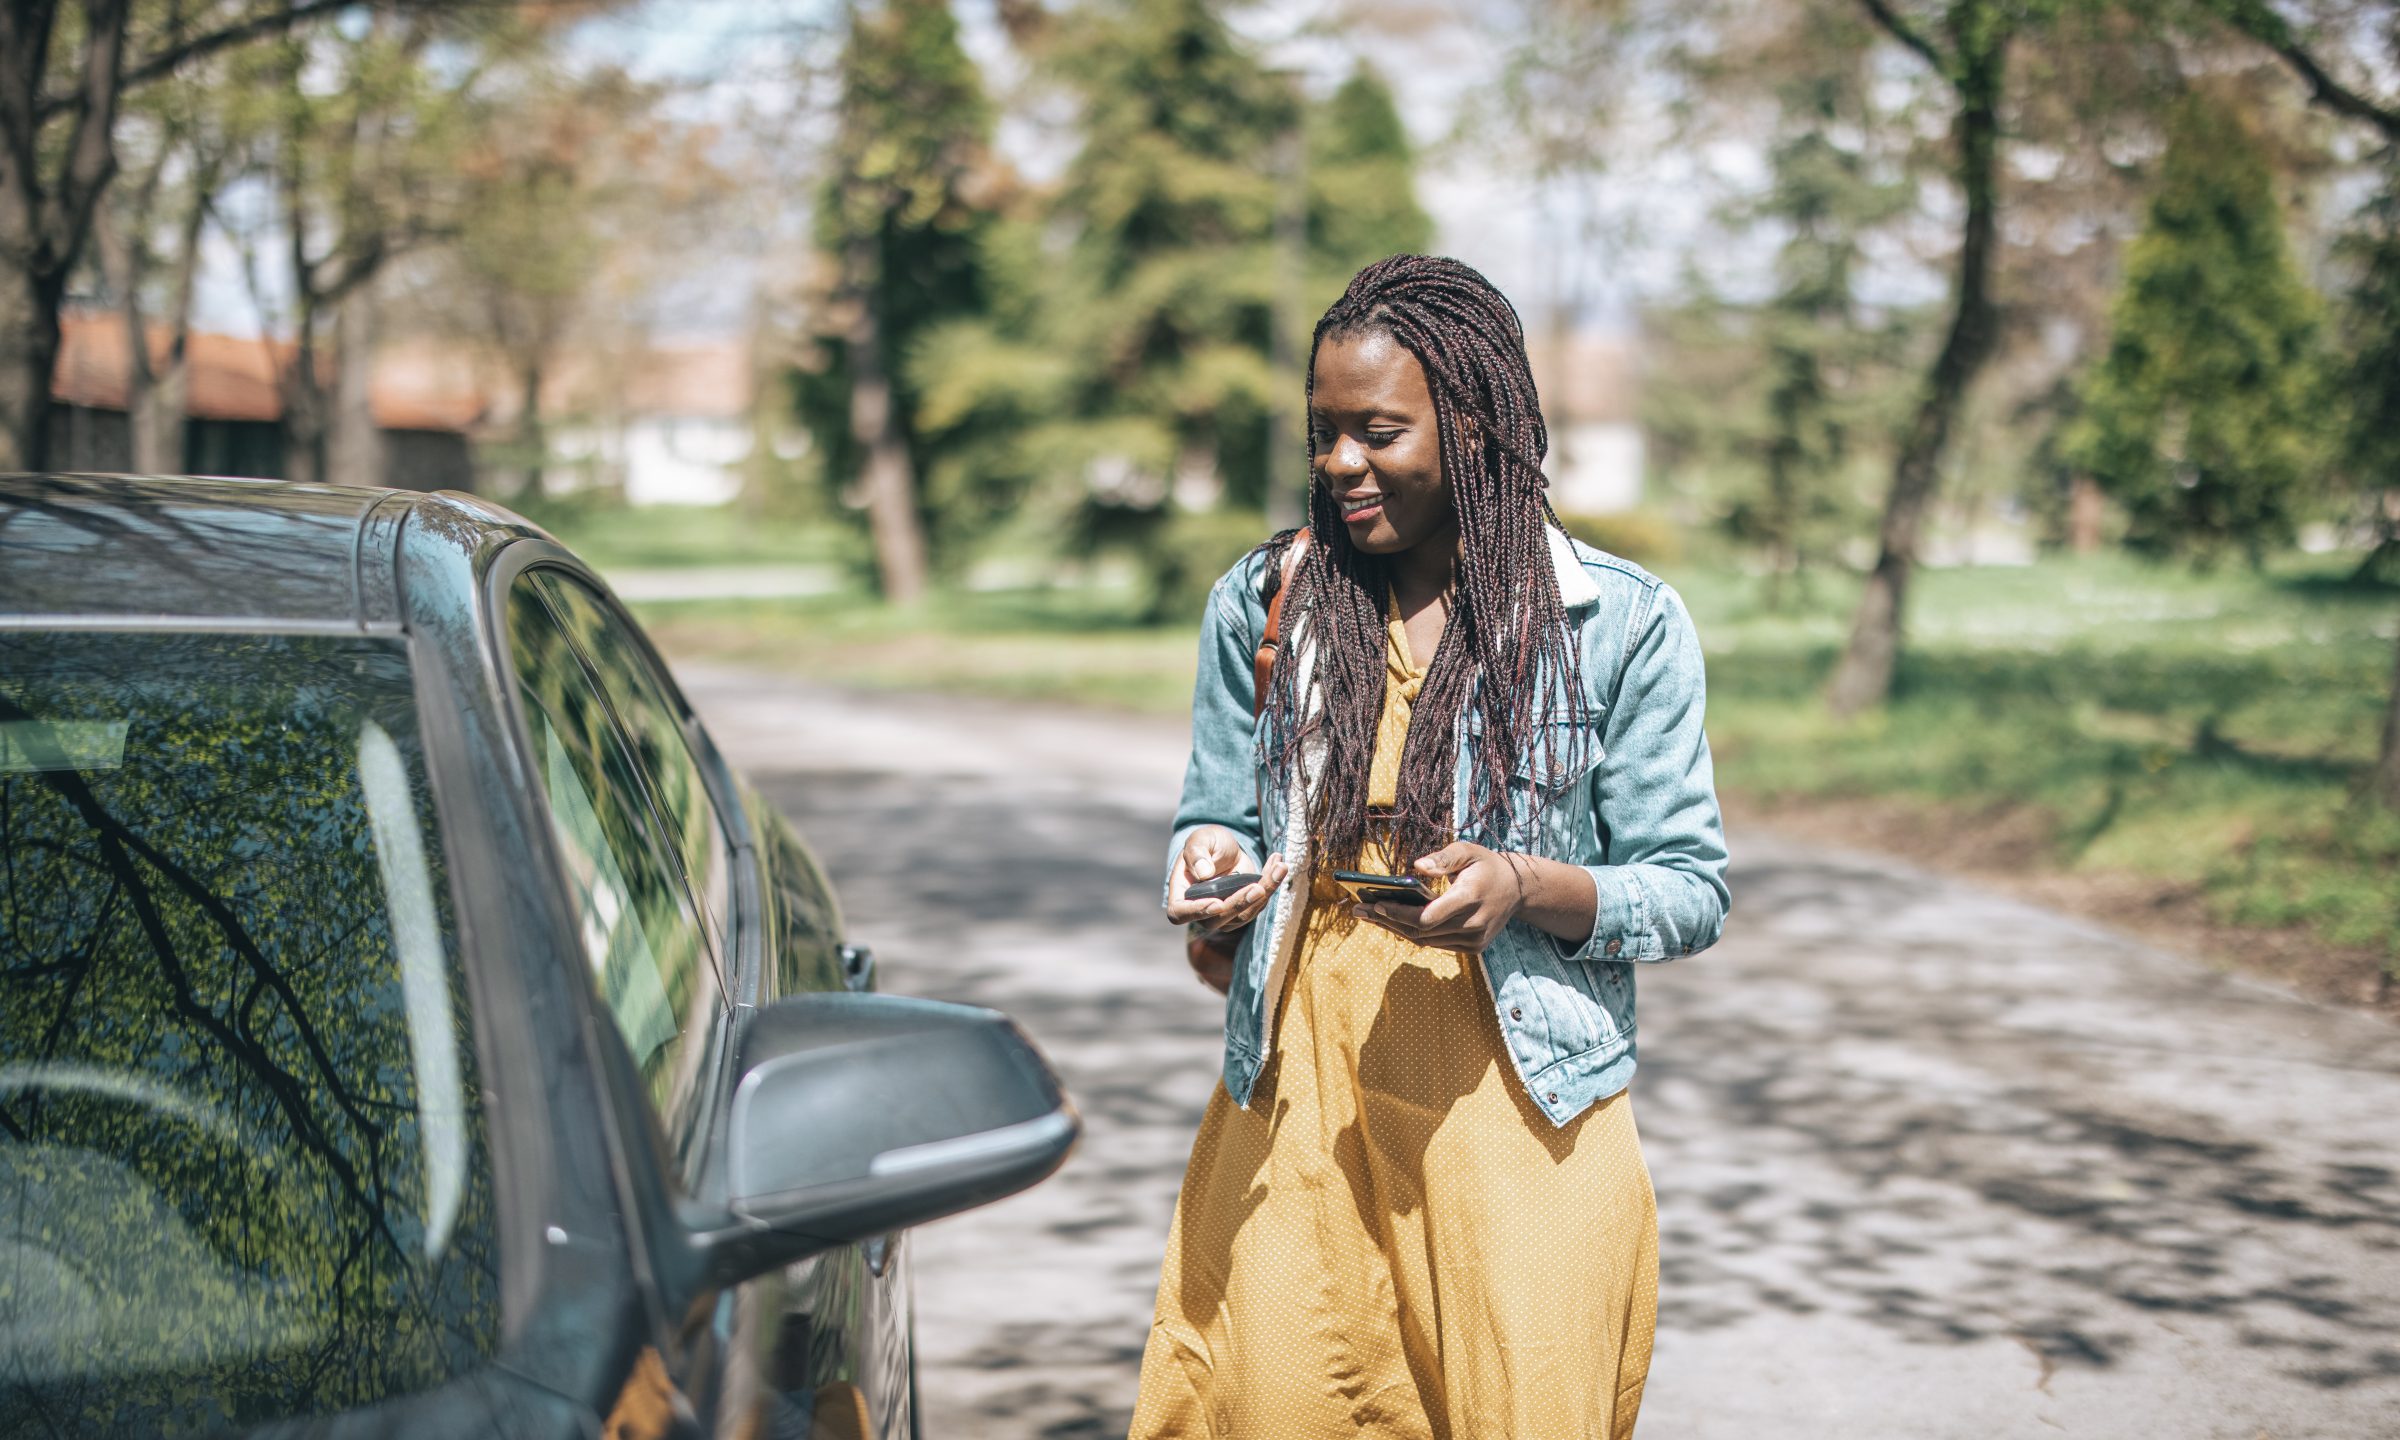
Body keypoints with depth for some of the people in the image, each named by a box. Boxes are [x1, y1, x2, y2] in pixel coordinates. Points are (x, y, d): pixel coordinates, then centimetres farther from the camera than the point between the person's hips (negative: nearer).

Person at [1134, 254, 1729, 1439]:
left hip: (1517, 1114, -2)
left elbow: (1691, 893, 1)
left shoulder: (1621, 623, -1)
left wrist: (1527, 889, -17)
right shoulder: (1261, 601, 7)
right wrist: (1209, 864, -8)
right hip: (1295, 1102, 2)